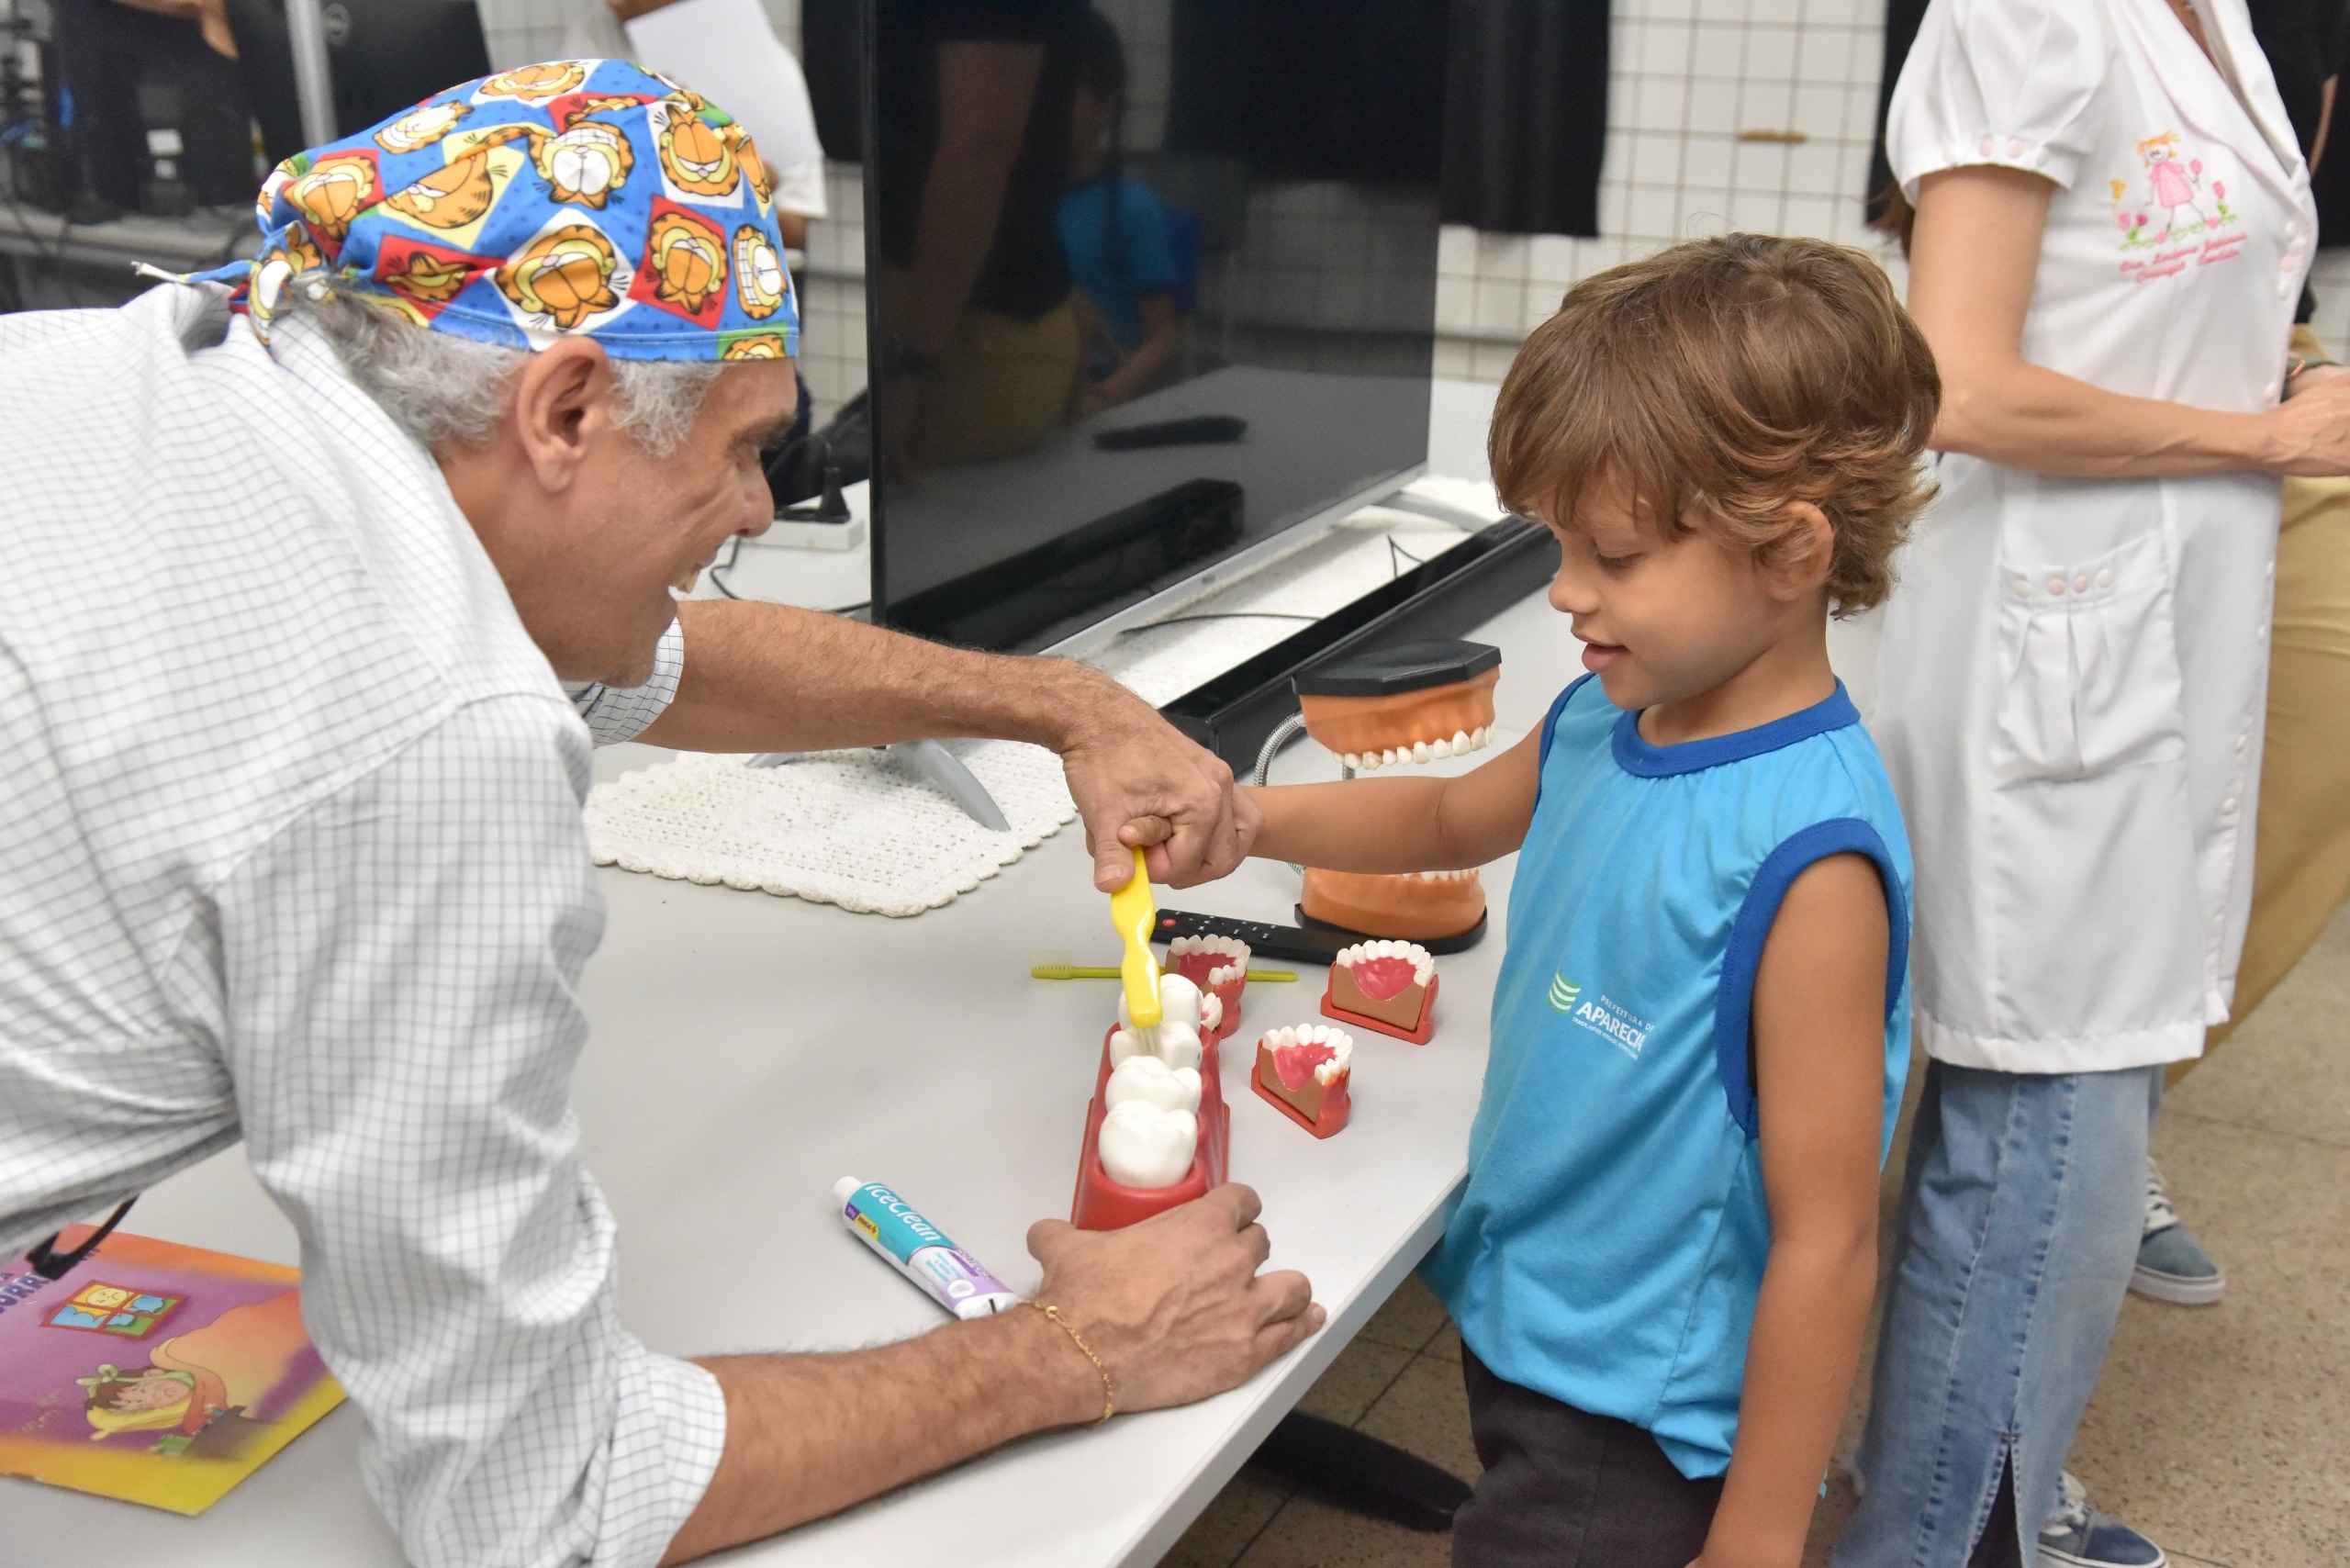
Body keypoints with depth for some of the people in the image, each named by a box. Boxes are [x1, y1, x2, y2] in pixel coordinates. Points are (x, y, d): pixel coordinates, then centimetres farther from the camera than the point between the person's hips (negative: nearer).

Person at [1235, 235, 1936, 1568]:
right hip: (1518, 1328, 8)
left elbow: (1826, 1245, -24)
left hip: (1637, 1426, -8)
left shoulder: (1805, 856, -28)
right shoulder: (1607, 723, -3)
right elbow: (1453, 816, 20)